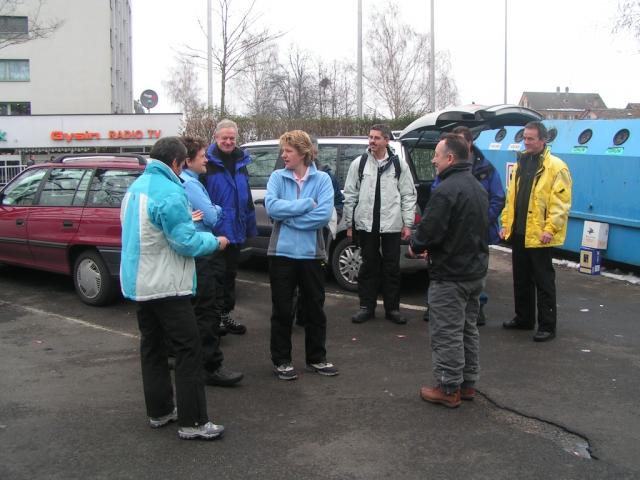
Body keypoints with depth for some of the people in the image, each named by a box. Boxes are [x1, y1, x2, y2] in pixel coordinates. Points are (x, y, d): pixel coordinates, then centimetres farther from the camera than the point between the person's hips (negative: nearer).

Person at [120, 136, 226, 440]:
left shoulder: (136, 187, 9)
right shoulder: (169, 192, -20)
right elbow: (185, 242, -20)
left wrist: (187, 221, 20)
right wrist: (215, 241, -3)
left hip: (138, 282, 9)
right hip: (166, 286, -9)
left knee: (152, 346, 16)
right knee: (189, 349, -4)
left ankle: (159, 411, 25)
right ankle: (192, 422, -1)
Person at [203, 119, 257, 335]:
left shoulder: (241, 162, 12)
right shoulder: (208, 163, -9)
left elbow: (247, 197, 17)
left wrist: (250, 226, 15)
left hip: (236, 231, 7)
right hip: (215, 230, -7)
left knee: (230, 273, 15)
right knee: (217, 274, -4)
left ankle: (226, 313, 26)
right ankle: (216, 316, 5)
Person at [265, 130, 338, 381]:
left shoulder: (322, 179, -3)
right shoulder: (277, 177, -1)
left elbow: (324, 214, -15)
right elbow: (271, 206, -16)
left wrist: (287, 216, -14)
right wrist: (307, 204, -17)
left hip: (312, 253, 1)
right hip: (282, 252, 0)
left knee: (315, 308, 13)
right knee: (282, 310, 8)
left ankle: (316, 358, 28)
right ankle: (281, 360, 21)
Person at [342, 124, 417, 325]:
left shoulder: (399, 164, 2)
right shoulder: (359, 163, 4)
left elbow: (408, 195, 3)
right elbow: (350, 195, 5)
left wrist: (408, 224, -1)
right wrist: (349, 224, 4)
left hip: (391, 225, 0)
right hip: (366, 224, 1)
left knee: (392, 267, 6)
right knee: (368, 266, 8)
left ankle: (392, 308, 17)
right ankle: (367, 306, 18)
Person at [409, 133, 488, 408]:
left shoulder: (446, 190, -21)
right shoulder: (477, 188, 11)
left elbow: (430, 231, -25)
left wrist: (415, 247, -3)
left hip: (450, 274, -10)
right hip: (476, 271, 10)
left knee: (446, 334, 1)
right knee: (468, 329, 18)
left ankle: (448, 389, 9)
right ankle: (468, 383, 28)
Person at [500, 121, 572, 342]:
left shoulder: (556, 167, -10)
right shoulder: (520, 164, 13)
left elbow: (561, 203, -15)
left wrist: (550, 229, -21)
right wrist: (506, 223, 12)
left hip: (539, 235, -7)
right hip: (518, 233, 7)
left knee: (543, 282, 1)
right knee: (521, 279, 16)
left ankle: (547, 326, 9)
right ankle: (523, 318, 29)